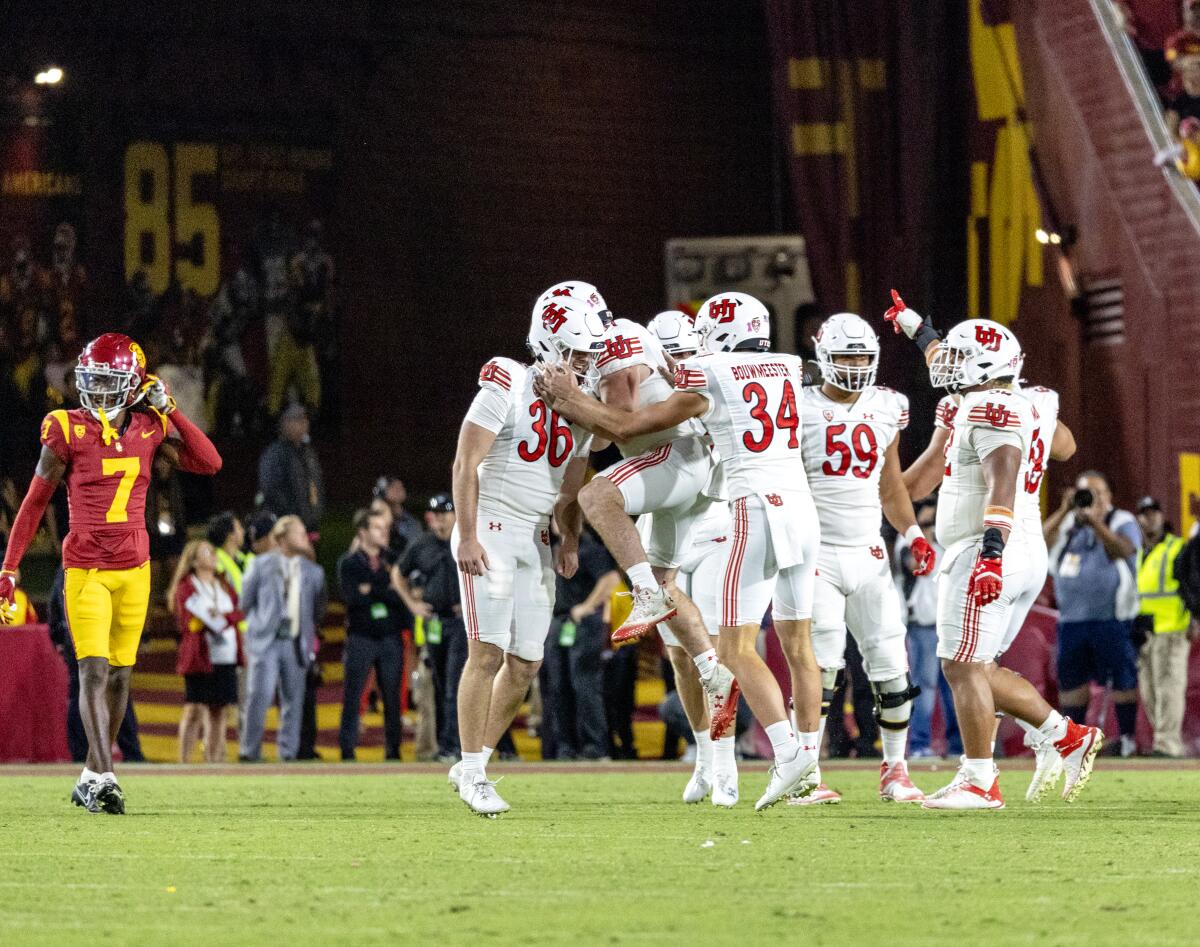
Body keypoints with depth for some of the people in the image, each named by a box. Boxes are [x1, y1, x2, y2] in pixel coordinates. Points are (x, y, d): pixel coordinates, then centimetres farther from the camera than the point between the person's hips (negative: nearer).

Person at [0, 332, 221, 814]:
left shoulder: (150, 429, 3)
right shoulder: (68, 432, -6)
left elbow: (209, 463, -3)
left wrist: (167, 409, -6)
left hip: (134, 569, 4)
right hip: (86, 568, -4)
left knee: (119, 675, 7)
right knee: (94, 670, -14)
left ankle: (91, 776, 18)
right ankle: (104, 779, -20)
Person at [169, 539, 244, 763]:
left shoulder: (224, 586, 19)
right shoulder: (185, 587, 2)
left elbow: (239, 612, 6)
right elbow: (186, 622, -6)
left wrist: (223, 618, -12)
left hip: (226, 656, 5)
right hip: (199, 656, -5)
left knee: (218, 710, 4)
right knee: (194, 709, -9)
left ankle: (214, 760, 7)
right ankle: (184, 761, -9)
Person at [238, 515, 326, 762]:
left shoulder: (313, 571, 10)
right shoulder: (262, 564, 2)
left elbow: (318, 608, 18)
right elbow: (246, 600, 9)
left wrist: (308, 633, 14)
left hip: (295, 643, 3)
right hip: (265, 641, -3)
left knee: (293, 699, 3)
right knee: (260, 695, -12)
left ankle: (288, 752, 9)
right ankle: (250, 750, -6)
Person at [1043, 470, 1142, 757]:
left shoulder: (1122, 522, 2)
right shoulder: (1067, 524, 15)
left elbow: (1123, 550, -19)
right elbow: (1040, 544, -2)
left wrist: (1094, 521, -26)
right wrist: (1064, 511, -11)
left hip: (1111, 618, -5)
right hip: (1072, 619, 5)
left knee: (1122, 680, -6)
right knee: (1071, 680, 6)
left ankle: (1127, 738, -2)